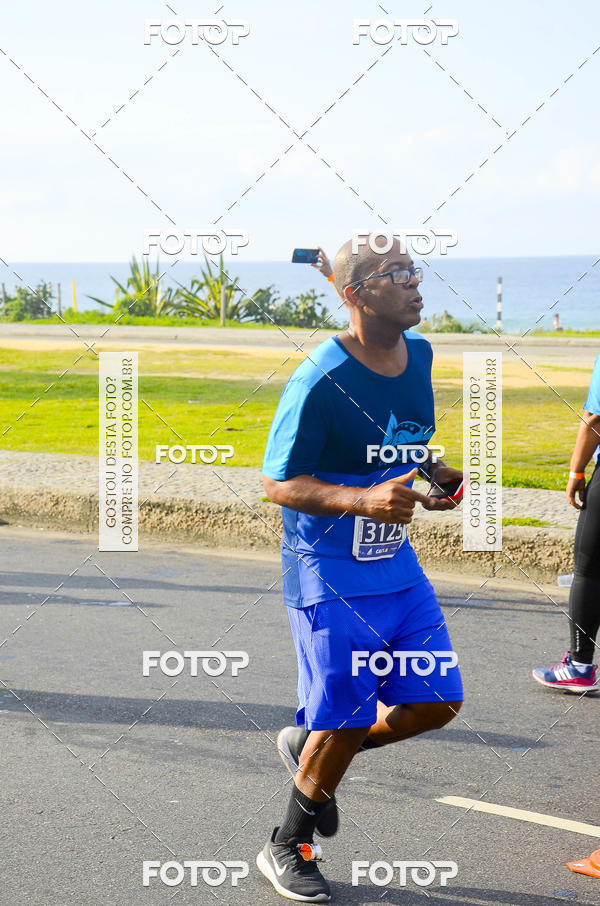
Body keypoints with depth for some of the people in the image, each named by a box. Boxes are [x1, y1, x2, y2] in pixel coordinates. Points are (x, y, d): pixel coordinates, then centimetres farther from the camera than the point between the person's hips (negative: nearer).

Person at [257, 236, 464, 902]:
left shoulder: (418, 354, 2)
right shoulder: (319, 382, -21)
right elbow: (276, 484, -17)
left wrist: (435, 473, 1)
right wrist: (363, 500, -30)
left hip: (397, 565, 7)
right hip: (331, 578, -7)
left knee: (437, 702, 8)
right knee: (344, 721, 0)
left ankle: (309, 747, 31)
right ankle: (288, 849, 24)